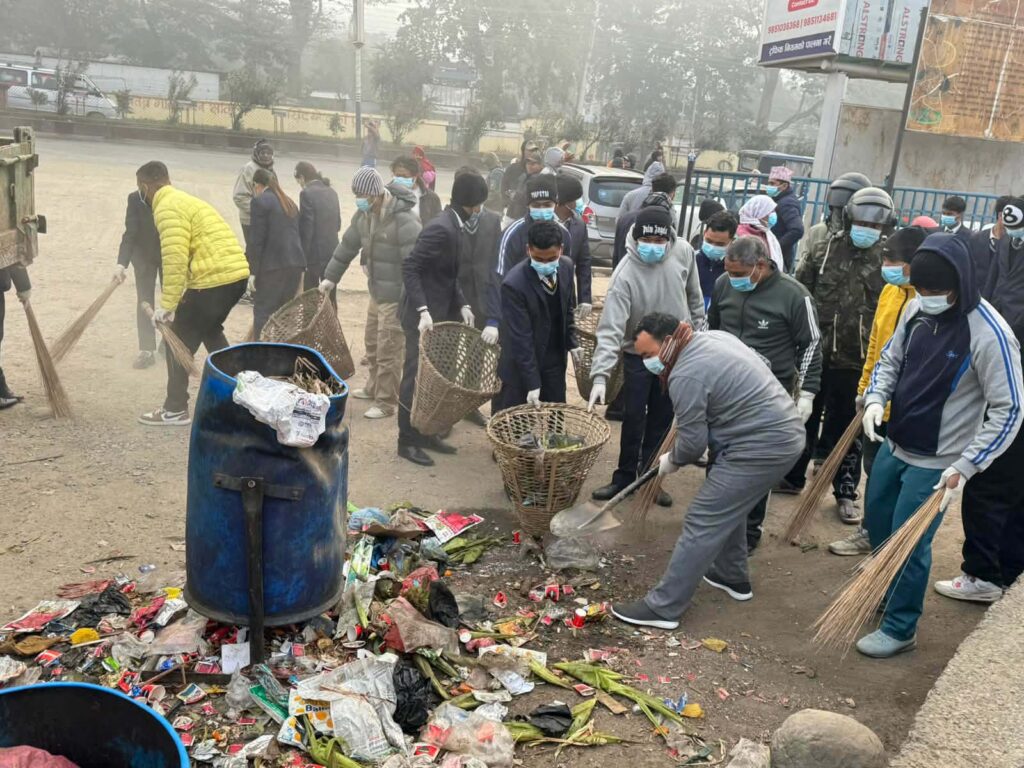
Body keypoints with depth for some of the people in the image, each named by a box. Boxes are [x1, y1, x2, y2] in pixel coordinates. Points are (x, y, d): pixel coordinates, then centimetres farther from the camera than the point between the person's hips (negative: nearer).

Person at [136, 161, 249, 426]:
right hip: (237, 273, 10)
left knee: (179, 340, 4)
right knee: (210, 330, 30)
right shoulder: (184, 200, 24)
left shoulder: (167, 208, -7)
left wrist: (166, 305, -15)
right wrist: (176, 301, 26)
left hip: (214, 278, -9)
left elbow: (175, 260, -18)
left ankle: (176, 410, 11)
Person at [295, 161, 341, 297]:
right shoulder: (332, 192, 8)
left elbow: (306, 228, -15)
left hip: (315, 252, -7)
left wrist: (302, 257, -11)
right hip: (332, 250, 7)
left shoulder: (307, 193, -13)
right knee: (330, 295, 13)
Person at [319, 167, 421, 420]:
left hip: (397, 296, -9)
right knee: (372, 342, 22)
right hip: (377, 292, 9)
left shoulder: (404, 219, -24)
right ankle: (374, 387, 41)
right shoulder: (364, 214, 3)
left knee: (388, 351, -2)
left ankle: (386, 403, 10)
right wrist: (331, 276, 21)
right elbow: (348, 244, 16)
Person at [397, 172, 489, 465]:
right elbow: (410, 268, -23)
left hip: (441, 314, 9)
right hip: (423, 317, -9)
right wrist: (423, 311, -29)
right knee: (416, 377, 0)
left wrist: (462, 305, 3)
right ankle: (407, 441, 10)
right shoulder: (441, 229, -20)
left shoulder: (456, 227, 8)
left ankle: (426, 433, 25)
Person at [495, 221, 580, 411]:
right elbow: (520, 338, -25)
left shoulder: (566, 266, -8)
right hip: (521, 363, -5)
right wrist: (532, 383, -24)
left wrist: (571, 342, 10)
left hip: (554, 359, 6)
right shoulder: (514, 284, -27)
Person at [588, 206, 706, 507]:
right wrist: (600, 375, -38)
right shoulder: (625, 274, -27)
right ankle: (625, 477, 21)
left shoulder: (683, 252, -15)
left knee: (662, 418, 12)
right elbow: (611, 328, -31)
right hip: (639, 354, -3)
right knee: (633, 418, 3)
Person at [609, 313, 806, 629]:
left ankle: (662, 607, -2)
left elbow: (692, 442, -13)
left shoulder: (686, 375, -18)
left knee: (702, 523, -6)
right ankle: (733, 577, 42)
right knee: (728, 506, 26)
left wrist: (671, 461, 8)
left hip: (761, 448, -10)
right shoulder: (714, 337, 10)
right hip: (784, 432, 10)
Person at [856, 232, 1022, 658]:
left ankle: (900, 628, 22)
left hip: (935, 463, -7)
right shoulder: (917, 309, -5)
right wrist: (875, 398, -11)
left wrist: (966, 465, -24)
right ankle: (892, 593, 47)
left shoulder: (989, 334, -24)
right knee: (878, 525, 21)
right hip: (893, 445, 7)